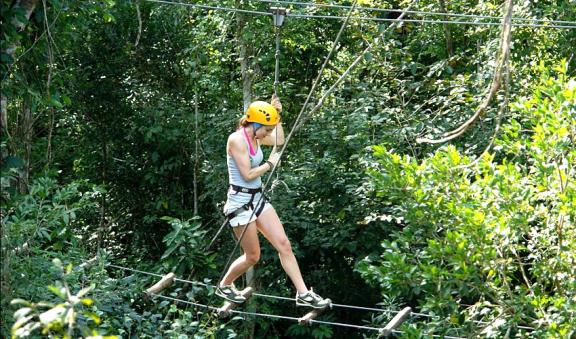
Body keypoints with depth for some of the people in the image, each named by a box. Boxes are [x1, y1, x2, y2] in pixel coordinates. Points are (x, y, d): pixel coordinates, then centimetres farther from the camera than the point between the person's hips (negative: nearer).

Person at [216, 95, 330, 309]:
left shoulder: (254, 137, 6)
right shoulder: (237, 139, -19)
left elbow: (279, 141, 24)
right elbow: (248, 174, -21)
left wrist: (277, 114, 13)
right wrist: (270, 164, -7)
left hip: (257, 199, 8)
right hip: (240, 202, -8)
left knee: (284, 245, 1)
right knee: (252, 257, 2)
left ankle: (303, 294, 2)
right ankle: (224, 286, 27)